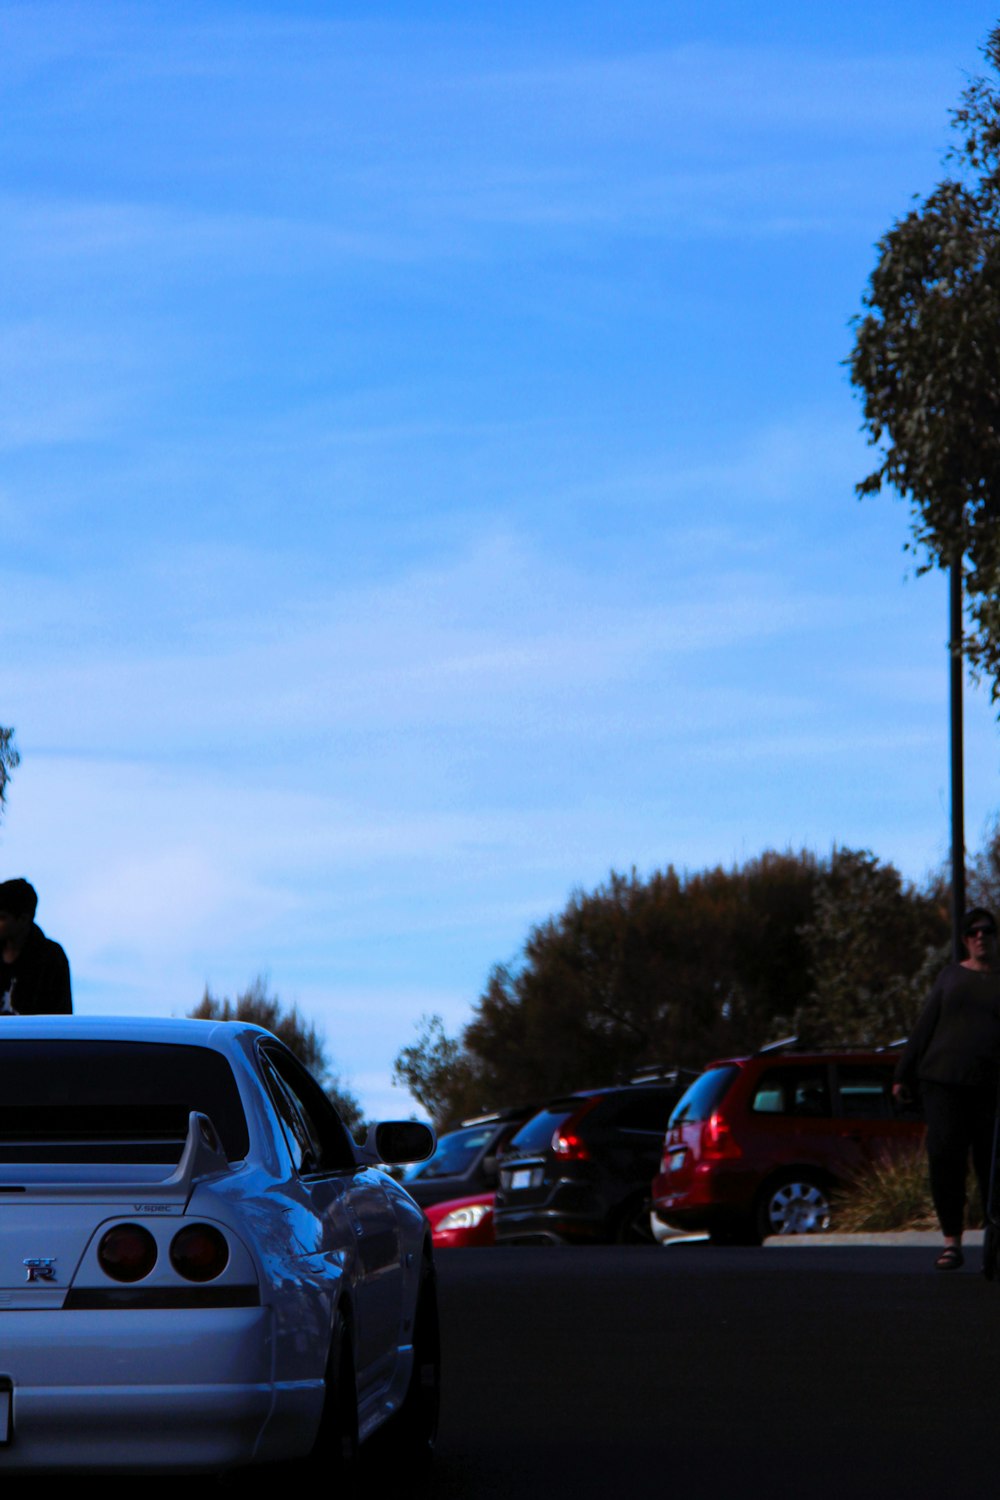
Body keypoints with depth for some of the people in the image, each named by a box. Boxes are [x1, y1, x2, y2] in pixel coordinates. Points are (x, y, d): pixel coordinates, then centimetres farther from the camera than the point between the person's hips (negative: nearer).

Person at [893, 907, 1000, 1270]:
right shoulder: (951, 976, 14)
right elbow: (926, 1026, 15)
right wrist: (905, 1074, 12)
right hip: (943, 1081, 1)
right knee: (944, 1155, -8)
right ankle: (952, 1243, -3)